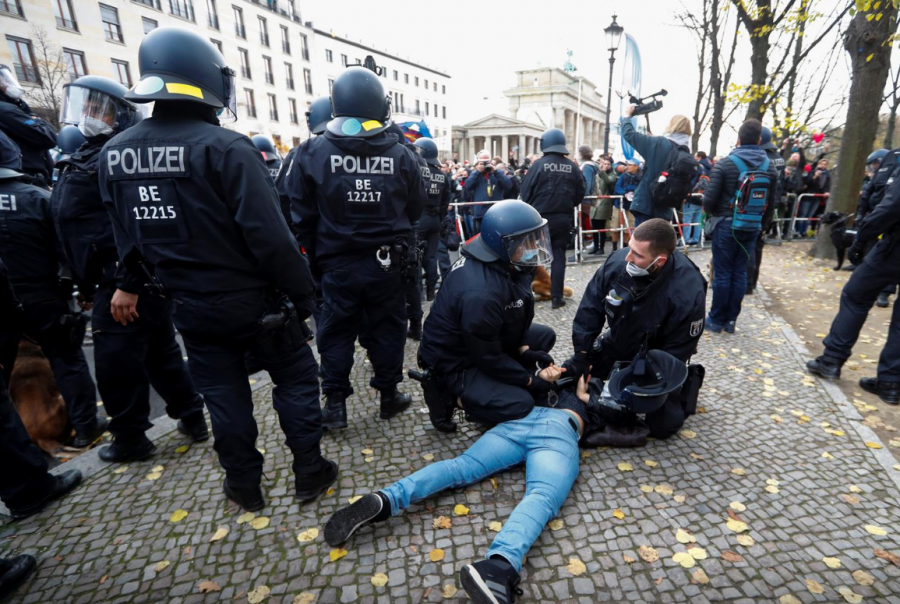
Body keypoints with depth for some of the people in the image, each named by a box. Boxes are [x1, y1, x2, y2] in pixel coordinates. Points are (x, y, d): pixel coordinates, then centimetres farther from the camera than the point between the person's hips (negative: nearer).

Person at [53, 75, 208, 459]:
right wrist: (89, 287, 21)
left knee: (117, 361, 1)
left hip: (122, 280, -10)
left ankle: (129, 439, 19)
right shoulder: (89, 155, 20)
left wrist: (127, 284, -27)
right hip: (115, 278, 10)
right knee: (160, 351, 16)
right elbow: (85, 225, 22)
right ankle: (192, 417, 28)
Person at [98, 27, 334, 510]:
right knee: (295, 379, 12)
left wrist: (164, 287, 20)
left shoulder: (113, 154, 3)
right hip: (253, 303, -5)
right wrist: (301, 293, -13)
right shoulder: (226, 148, -18)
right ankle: (309, 472, 23)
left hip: (191, 309, 6)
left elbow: (128, 242, 10)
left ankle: (243, 486, 33)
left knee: (223, 395, 18)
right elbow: (270, 236, -23)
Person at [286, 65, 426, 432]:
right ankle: (389, 396, 26)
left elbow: (301, 214, -4)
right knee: (387, 328, 13)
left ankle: (335, 405, 18)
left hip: (337, 264, 0)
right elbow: (416, 209, 5)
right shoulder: (401, 155, -4)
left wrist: (315, 255, 7)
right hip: (387, 263, 1)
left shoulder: (313, 153, -6)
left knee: (336, 332, 11)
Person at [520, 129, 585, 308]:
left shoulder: (539, 164, -9)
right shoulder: (572, 167, 1)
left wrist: (530, 209, 12)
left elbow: (526, 192, -7)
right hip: (563, 219, 3)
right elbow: (580, 194, 6)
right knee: (559, 256, 7)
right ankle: (557, 297, 7)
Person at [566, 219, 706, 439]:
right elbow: (589, 310, -14)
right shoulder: (617, 262, -25)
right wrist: (580, 359, -15)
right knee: (569, 377, -1)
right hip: (617, 343, 4)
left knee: (662, 425, -8)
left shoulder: (688, 292, -34)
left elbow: (677, 351, -23)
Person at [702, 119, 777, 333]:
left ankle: (717, 320, 8)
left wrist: (709, 211, 7)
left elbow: (710, 198, -14)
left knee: (722, 273, 1)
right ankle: (731, 319, 15)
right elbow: (771, 200, 8)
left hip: (726, 224, -4)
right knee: (740, 273, 9)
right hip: (752, 226, 4)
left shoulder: (725, 163, -10)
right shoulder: (769, 166, 4)